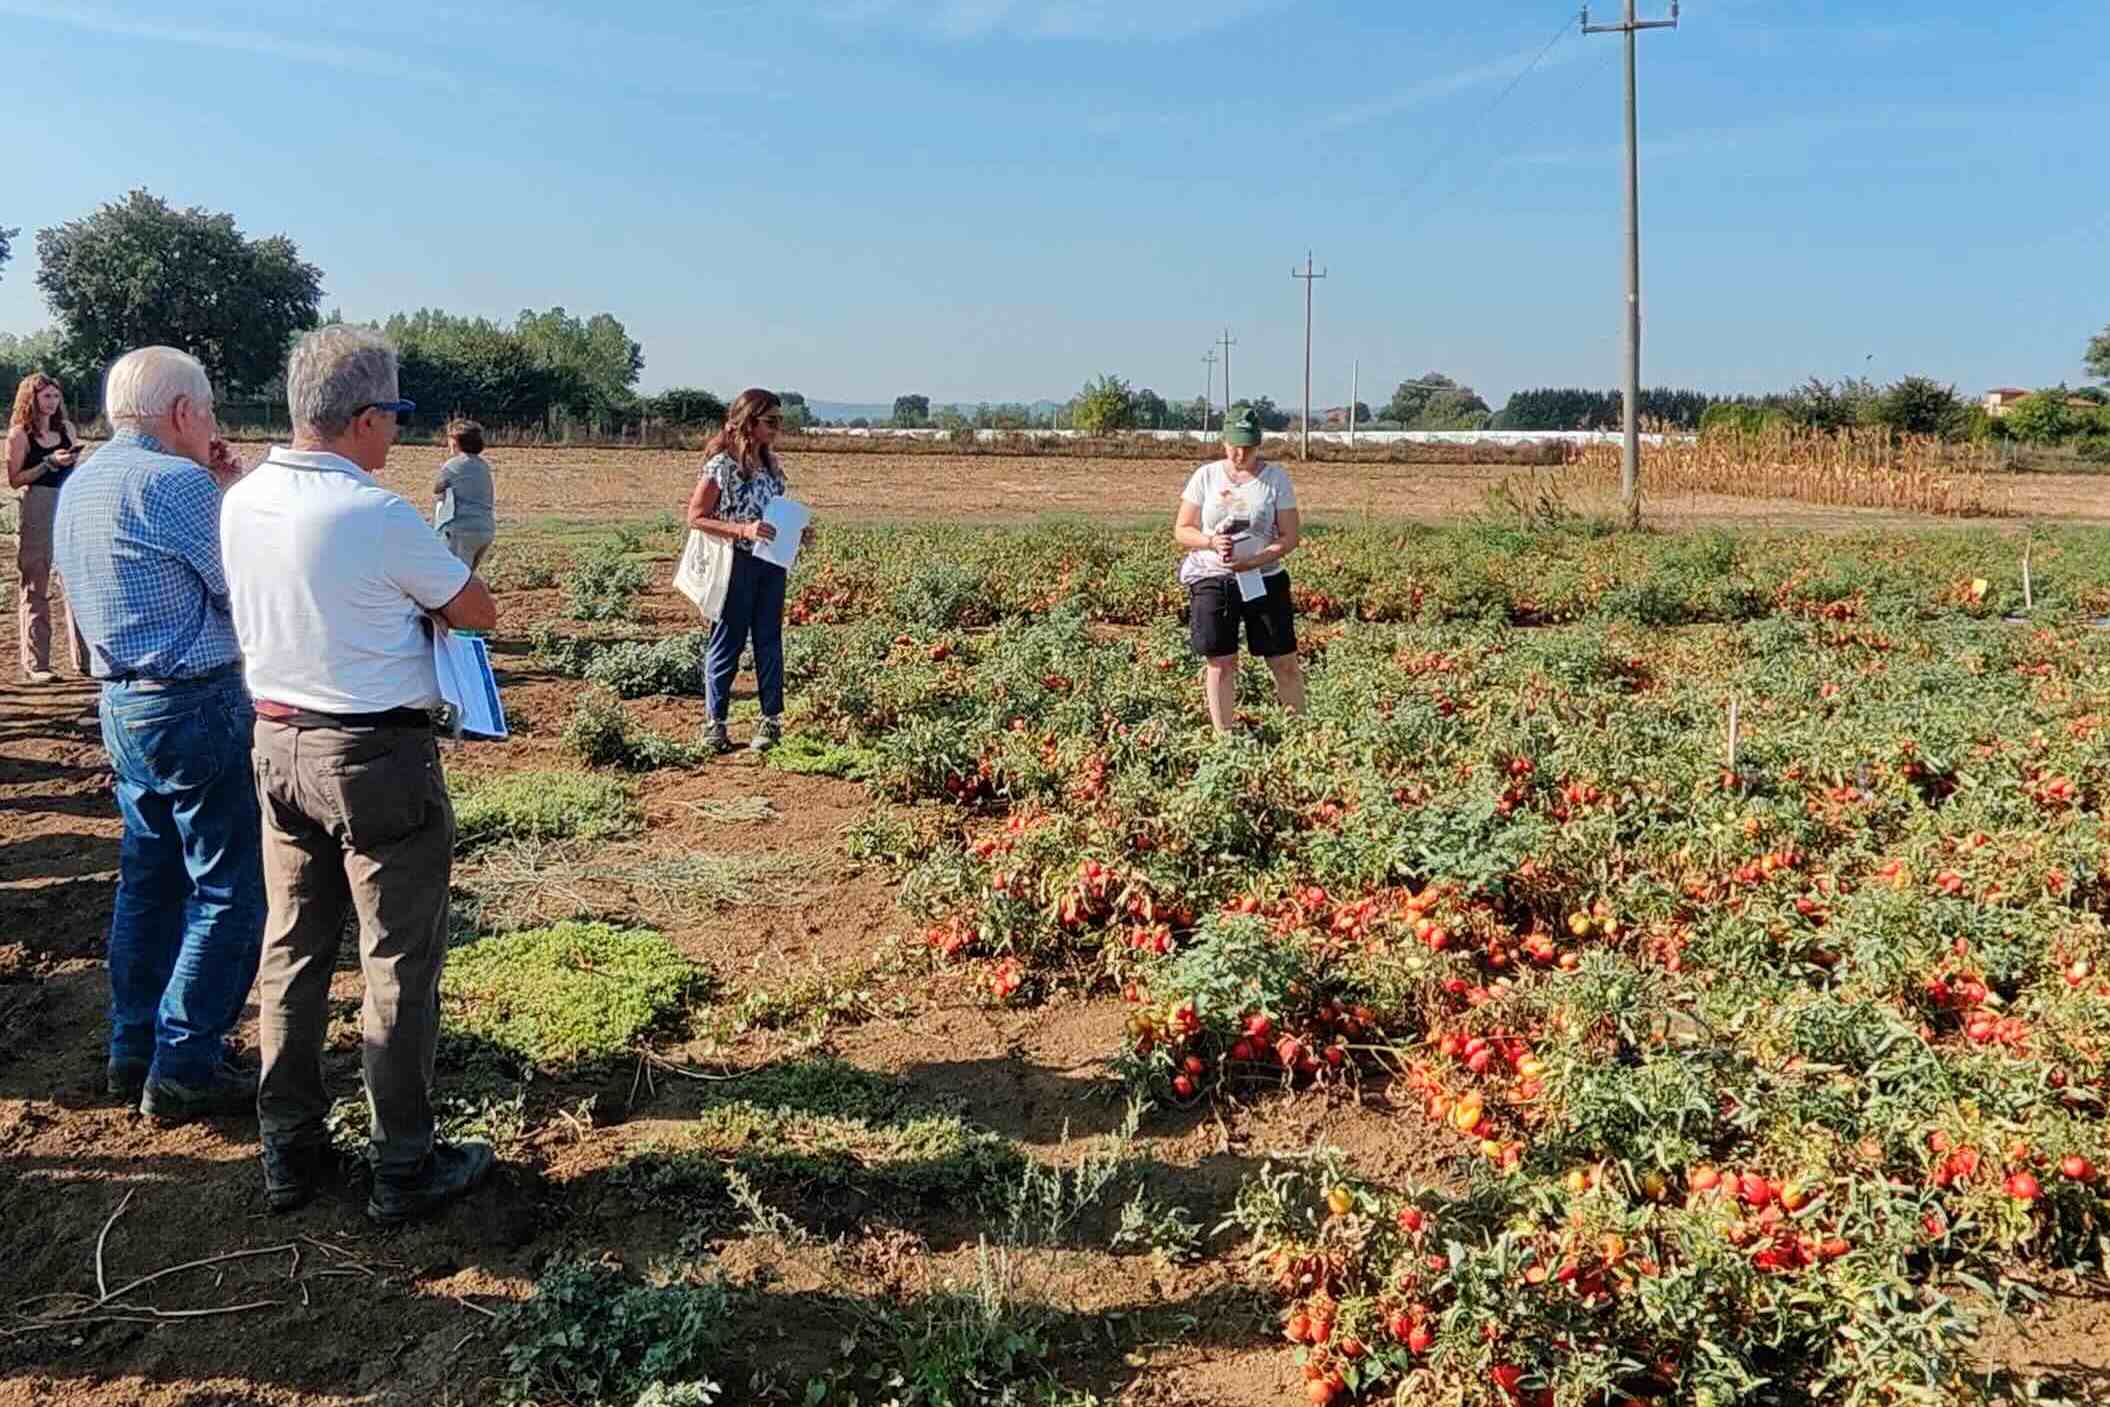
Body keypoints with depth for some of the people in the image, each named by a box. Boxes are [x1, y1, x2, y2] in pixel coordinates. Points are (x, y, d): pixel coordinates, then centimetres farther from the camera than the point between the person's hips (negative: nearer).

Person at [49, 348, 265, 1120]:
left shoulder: (77, 486, 11)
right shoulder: (174, 482, -17)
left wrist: (214, 484, 13)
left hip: (121, 702, 9)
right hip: (197, 704, -9)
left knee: (151, 880, 18)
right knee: (229, 890, 0)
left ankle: (134, 1049, 27)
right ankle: (184, 1069, 4)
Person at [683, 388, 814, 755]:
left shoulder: (771, 465, 10)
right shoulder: (722, 464, -11)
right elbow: (696, 517, -12)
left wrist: (798, 531, 1)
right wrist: (744, 530, -21)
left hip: (771, 564, 6)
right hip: (735, 564, -6)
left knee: (769, 641, 8)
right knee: (727, 643, 3)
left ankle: (771, 719, 15)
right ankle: (715, 723, 13)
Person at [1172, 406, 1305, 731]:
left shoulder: (1275, 478, 0)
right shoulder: (1206, 476, 2)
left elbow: (1289, 537, -3)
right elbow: (1182, 530, 4)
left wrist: (1253, 561, -19)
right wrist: (1211, 542, -17)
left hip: (1265, 579, 0)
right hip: (1212, 581, 0)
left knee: (1285, 662, 2)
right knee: (1220, 662, 3)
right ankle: (1223, 736, 13)